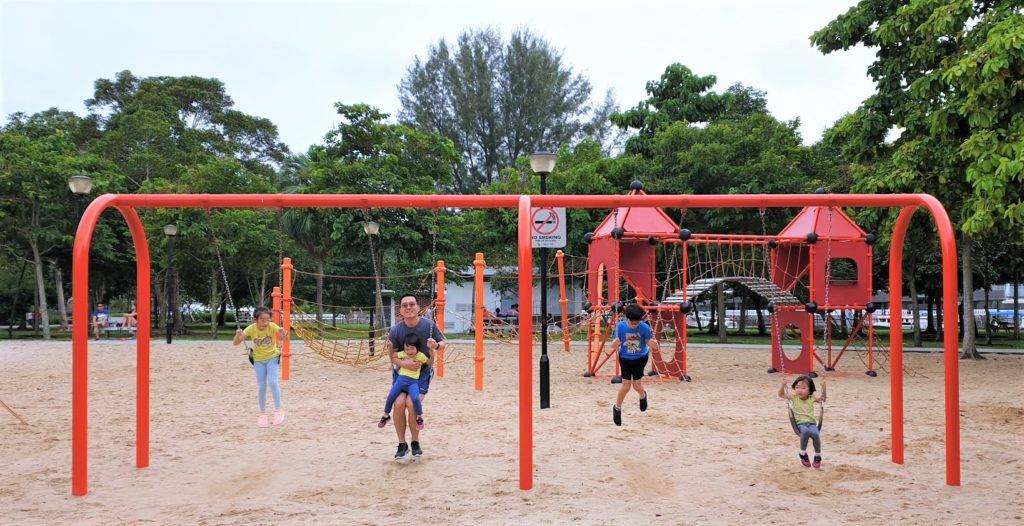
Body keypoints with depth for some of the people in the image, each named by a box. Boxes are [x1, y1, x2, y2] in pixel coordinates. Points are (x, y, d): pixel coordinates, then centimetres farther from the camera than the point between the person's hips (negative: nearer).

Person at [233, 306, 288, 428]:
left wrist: (283, 334, -58)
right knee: (261, 387, -1)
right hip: (259, 360, 1)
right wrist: (238, 335, -42)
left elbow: (283, 336, -35)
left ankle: (278, 410, -7)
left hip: (272, 357, -1)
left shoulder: (272, 326, -20)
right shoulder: (251, 329, -17)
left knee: (273, 382, -21)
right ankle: (262, 414, 15)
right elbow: (236, 343, -20)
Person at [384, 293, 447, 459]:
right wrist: (402, 362, -27)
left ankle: (415, 443, 3)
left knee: (412, 404, -19)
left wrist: (436, 346, -22)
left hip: (422, 372, -1)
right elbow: (392, 354, -6)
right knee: (399, 403, -17)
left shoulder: (429, 325, -13)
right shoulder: (395, 330, -12)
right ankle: (402, 444, 2)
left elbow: (444, 343, 2)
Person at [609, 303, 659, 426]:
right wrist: (615, 343, -38)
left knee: (637, 385, 1)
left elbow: (651, 344, -16)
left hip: (641, 358, 0)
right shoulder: (621, 326, -19)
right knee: (626, 386, -3)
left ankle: (643, 396, 39)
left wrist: (653, 343, -39)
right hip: (625, 358, 0)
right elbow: (615, 346, -15)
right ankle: (617, 408, 21)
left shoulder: (645, 327, -21)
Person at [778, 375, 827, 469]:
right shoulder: (794, 398, 6)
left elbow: (822, 399, 21)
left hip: (812, 423, 2)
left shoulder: (812, 398, 10)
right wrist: (783, 385, -10)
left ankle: (817, 456, -6)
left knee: (815, 434, -32)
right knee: (806, 431, -37)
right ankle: (803, 453, -15)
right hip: (800, 423, -2)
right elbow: (781, 395, 7)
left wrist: (823, 387, 7)